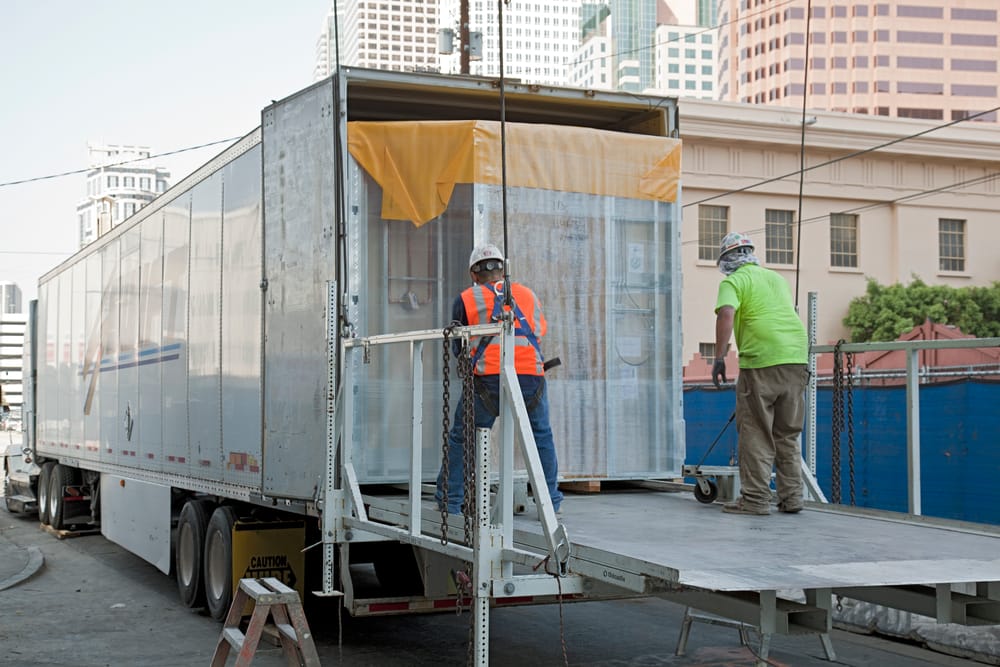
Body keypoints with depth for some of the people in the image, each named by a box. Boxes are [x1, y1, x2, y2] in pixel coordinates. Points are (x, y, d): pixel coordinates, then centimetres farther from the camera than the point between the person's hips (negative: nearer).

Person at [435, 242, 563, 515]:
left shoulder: (466, 299, 10)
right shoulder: (528, 294, 18)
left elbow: (459, 348, 16)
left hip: (488, 378, -2)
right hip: (531, 377, 2)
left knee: (460, 439, 12)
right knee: (542, 438, 20)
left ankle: (450, 503, 13)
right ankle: (551, 501, 20)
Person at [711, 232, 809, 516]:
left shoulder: (734, 281, 1)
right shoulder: (777, 278, 23)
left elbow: (726, 314, -17)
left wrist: (719, 358, -15)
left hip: (761, 363, -6)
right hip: (797, 358, 6)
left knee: (756, 434, 0)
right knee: (788, 434, 14)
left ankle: (755, 498, 0)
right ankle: (791, 497, 15)